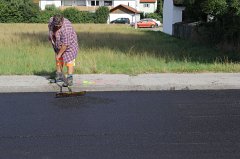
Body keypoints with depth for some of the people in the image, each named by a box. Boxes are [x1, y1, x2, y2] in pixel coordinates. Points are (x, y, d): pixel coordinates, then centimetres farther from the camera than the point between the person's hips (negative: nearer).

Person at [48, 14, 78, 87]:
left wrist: (59, 54, -25)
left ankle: (69, 79, -12)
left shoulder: (66, 29, -37)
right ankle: (59, 76, 28)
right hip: (58, 45, 8)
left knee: (69, 61, -11)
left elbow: (65, 44, -32)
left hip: (68, 44, -8)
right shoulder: (51, 20, -15)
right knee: (58, 60, 15)